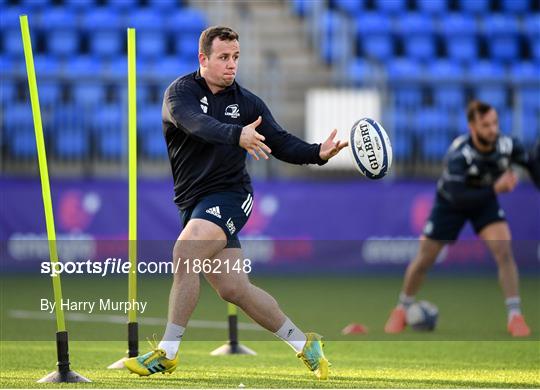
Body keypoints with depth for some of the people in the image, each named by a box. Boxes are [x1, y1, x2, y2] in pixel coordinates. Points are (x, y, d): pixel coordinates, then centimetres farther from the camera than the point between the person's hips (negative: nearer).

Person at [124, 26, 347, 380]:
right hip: (193, 202, 2)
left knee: (185, 253, -26)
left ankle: (168, 352, -20)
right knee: (233, 288, 0)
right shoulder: (181, 92, -2)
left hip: (229, 195, -2)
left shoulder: (247, 103, 6)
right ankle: (304, 344, 14)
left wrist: (317, 153, -15)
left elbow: (281, 144, 5)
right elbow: (197, 124, -23)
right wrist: (237, 135, -41)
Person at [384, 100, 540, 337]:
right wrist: (495, 189, -48)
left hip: (486, 201, 2)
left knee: (504, 251, -20)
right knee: (424, 259, 7)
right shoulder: (458, 155, -37)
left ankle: (515, 317, -14)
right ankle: (401, 311, 31)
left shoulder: (507, 146, -26)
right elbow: (458, 197, -42)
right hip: (451, 202, -2)